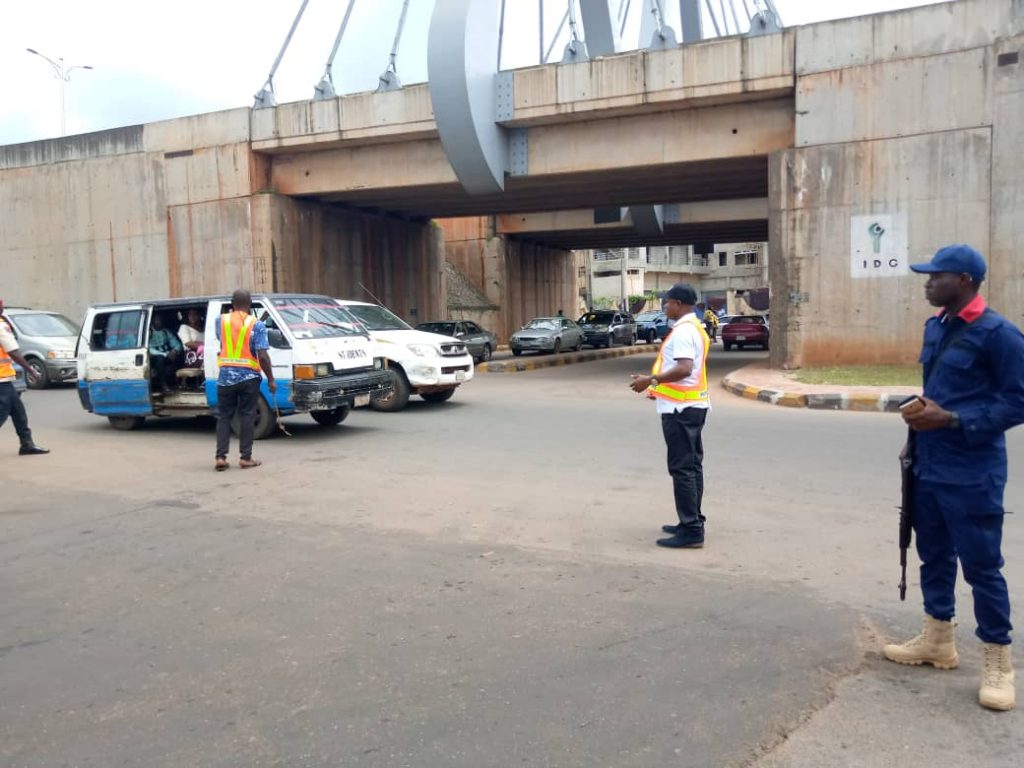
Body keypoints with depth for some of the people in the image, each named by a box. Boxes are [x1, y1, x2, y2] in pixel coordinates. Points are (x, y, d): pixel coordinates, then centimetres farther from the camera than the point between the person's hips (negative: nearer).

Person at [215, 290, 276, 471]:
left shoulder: (222, 320, 3)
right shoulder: (257, 325, -7)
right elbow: (262, 356, -13)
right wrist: (271, 379, -6)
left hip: (226, 376, 3)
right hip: (248, 377, -2)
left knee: (224, 417, 10)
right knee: (247, 416, 5)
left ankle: (220, 457, 5)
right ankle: (246, 457, 6)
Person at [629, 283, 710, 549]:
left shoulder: (683, 330, -17)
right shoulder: (696, 327, 15)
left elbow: (684, 368, -29)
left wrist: (652, 380, -28)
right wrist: (661, 387, 24)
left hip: (680, 409, -11)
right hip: (694, 404, 11)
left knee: (682, 469, -7)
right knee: (692, 466, 15)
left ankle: (691, 532, -5)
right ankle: (692, 522, 24)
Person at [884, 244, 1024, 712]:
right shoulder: (935, 327, 10)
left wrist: (951, 420, -22)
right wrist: (917, 437, 13)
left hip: (972, 474, -8)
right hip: (929, 467, 8)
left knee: (981, 566, 1)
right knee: (934, 555, 17)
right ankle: (938, 639, 33)